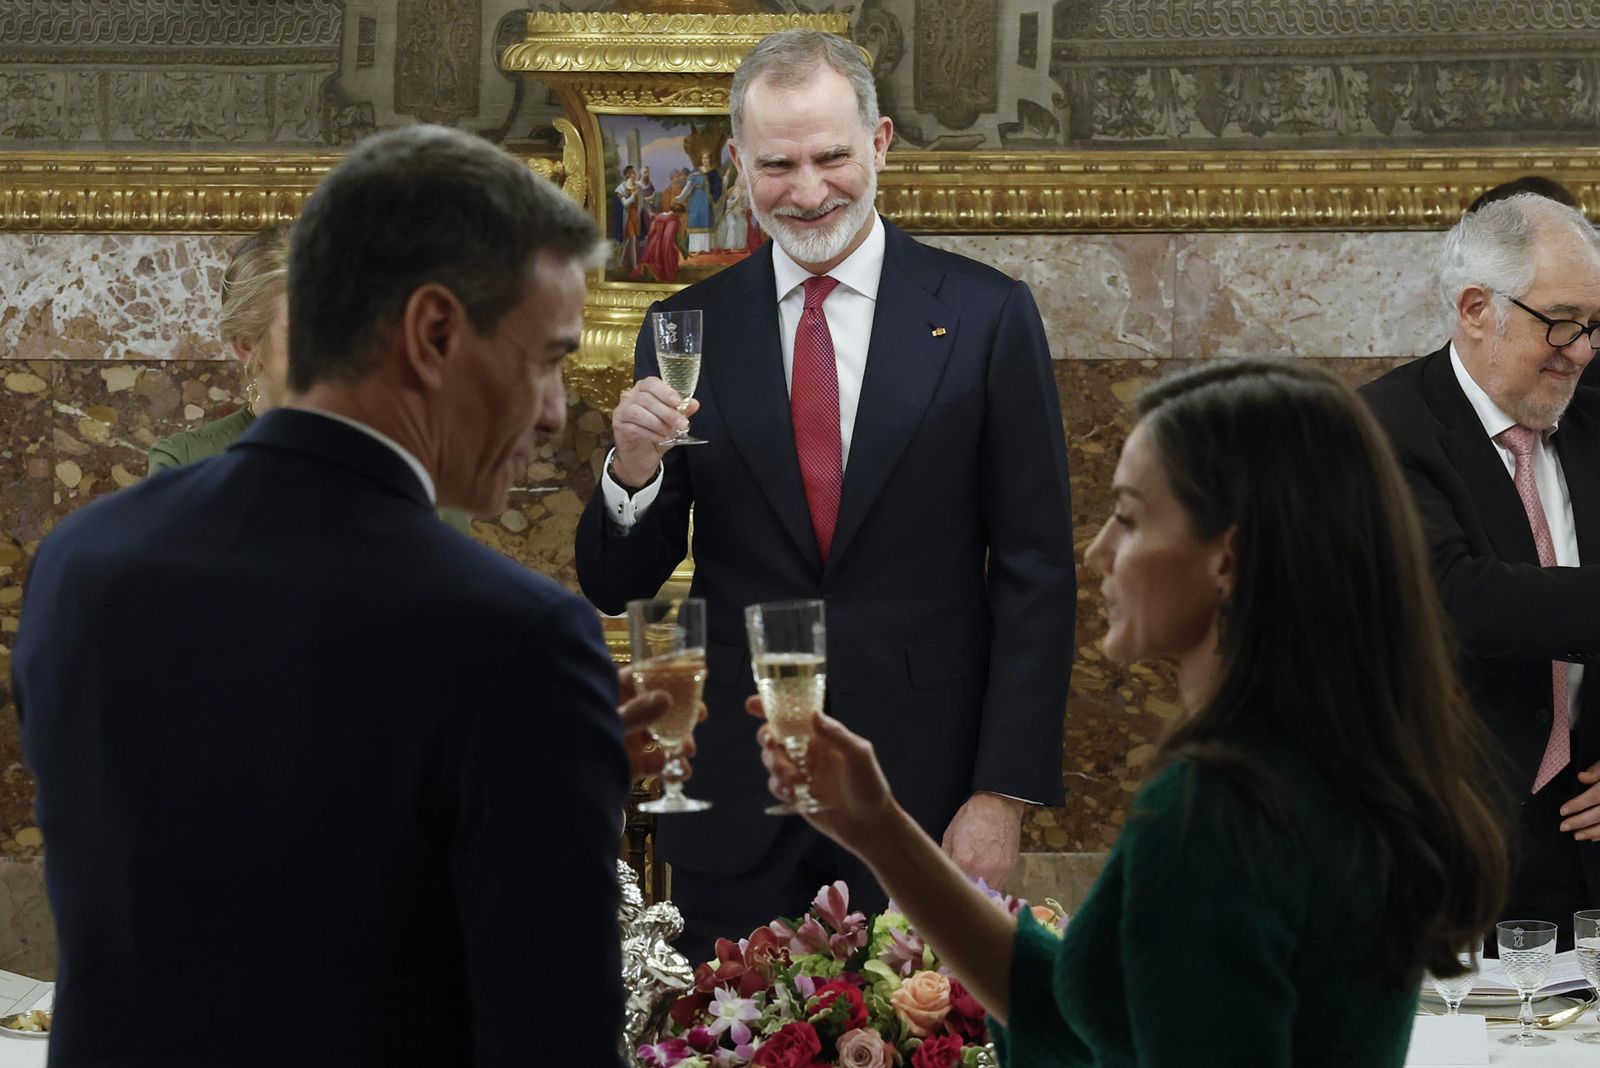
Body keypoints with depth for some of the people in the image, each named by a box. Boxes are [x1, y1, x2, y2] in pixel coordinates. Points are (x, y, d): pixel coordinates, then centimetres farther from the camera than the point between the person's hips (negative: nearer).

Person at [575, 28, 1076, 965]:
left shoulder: (986, 317, 0)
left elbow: (1036, 576, 0)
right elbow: (617, 586, 7)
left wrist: (1003, 794, -7)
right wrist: (633, 473, -14)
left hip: (927, 799, -2)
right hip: (735, 814, 2)